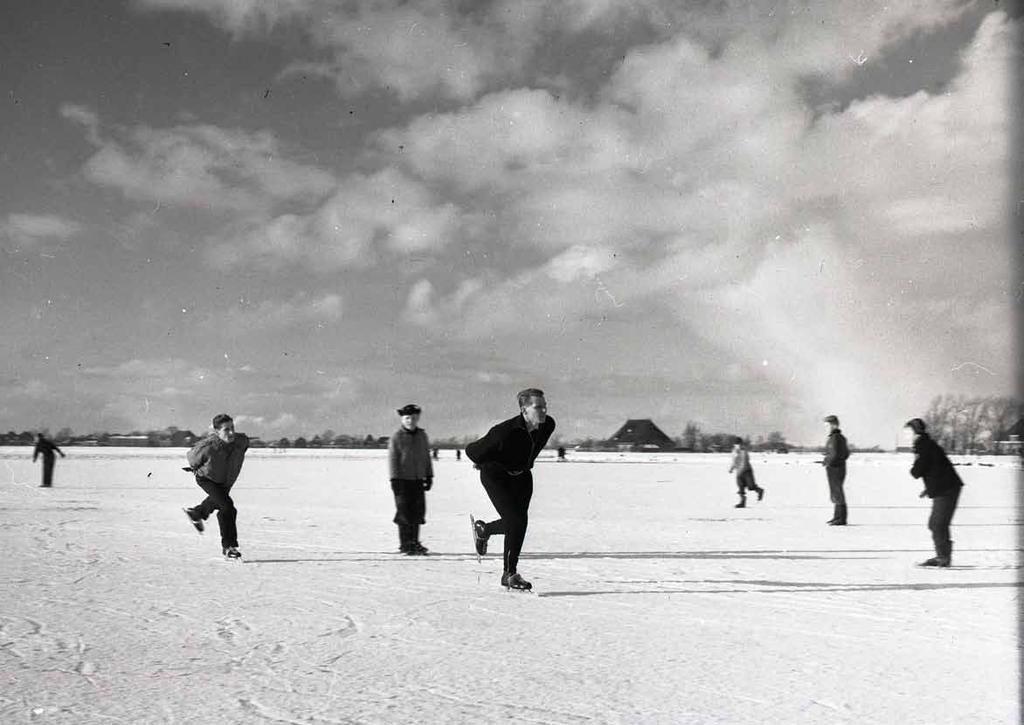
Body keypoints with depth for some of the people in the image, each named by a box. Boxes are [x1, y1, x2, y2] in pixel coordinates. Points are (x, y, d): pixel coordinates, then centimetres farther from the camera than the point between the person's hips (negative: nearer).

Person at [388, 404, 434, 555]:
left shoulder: (422, 436, 10)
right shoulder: (396, 437, -5)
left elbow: (427, 457, 15)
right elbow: (392, 459, -7)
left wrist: (429, 476, 12)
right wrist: (394, 479, -12)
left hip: (418, 480, 5)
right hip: (403, 479, -5)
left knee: (417, 511, 7)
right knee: (404, 513, -2)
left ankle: (414, 543, 17)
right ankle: (405, 545, 5)